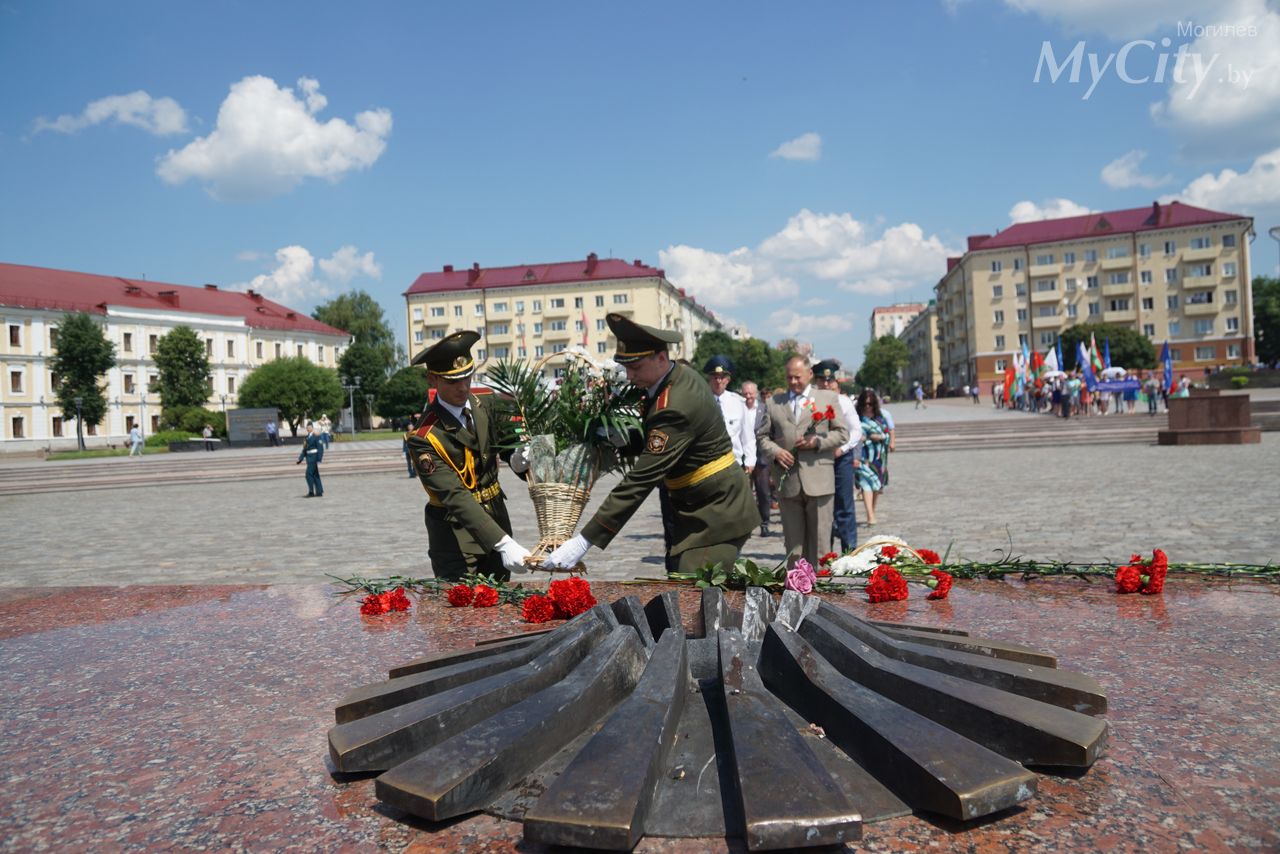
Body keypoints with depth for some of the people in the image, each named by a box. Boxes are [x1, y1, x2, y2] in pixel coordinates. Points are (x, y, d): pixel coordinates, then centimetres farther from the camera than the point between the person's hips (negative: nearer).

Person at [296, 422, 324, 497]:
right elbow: (305, 449, 17)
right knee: (315, 475, 9)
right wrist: (300, 459, 14)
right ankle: (319, 492, 14)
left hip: (314, 458, -8)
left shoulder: (316, 436, -11)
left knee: (309, 474, -10)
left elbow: (320, 449, -14)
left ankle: (311, 492, -4)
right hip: (309, 458, 8)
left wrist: (319, 460, -18)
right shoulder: (308, 437, 13)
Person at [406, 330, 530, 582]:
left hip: (496, 518, 6)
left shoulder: (485, 404, -2)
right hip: (455, 533, -6)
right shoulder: (424, 437, -21)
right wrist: (503, 543, -37)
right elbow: (456, 497, -28)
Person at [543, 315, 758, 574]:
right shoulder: (681, 376, 3)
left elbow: (641, 480, -30)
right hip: (699, 508, 10)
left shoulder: (675, 405, -27)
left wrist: (585, 540, -30)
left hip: (717, 513, -10)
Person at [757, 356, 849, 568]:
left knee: (820, 539, 1)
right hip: (787, 482, 2)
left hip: (819, 481, -2)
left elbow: (842, 433, 6)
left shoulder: (829, 399, 10)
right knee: (793, 541, 7)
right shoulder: (773, 403, 14)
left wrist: (817, 441, -10)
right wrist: (776, 451, -6)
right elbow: (762, 435, 15)